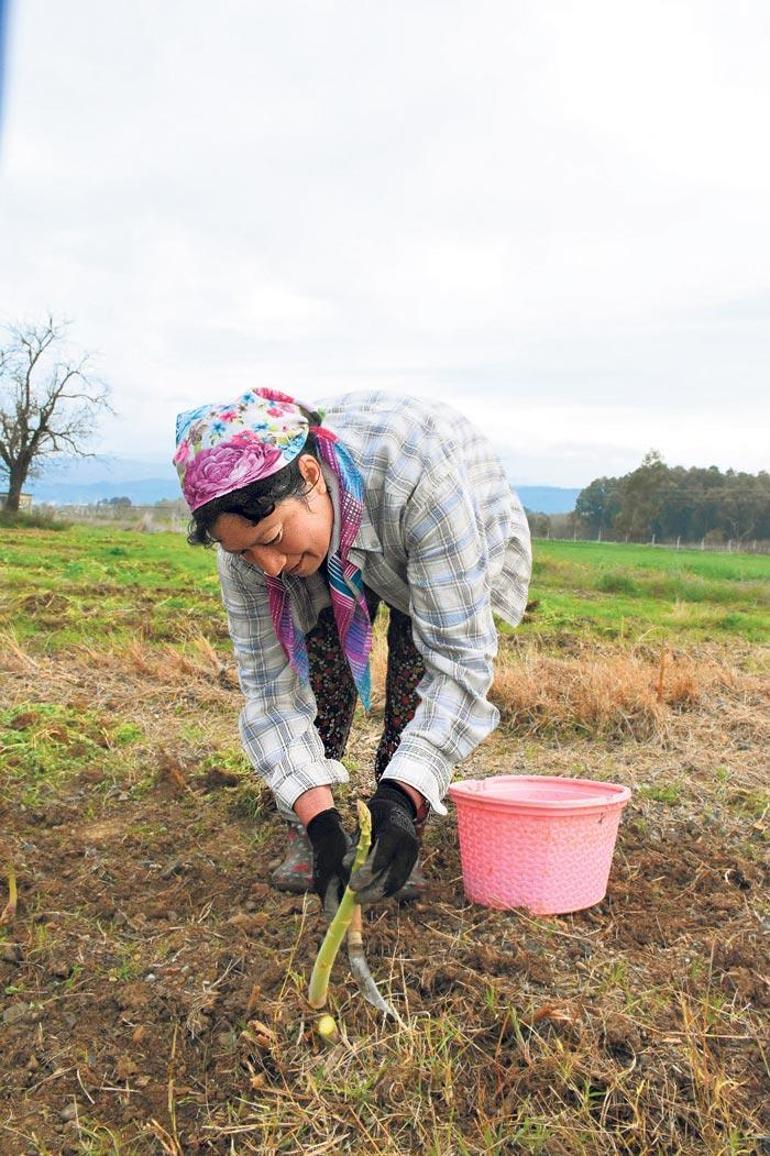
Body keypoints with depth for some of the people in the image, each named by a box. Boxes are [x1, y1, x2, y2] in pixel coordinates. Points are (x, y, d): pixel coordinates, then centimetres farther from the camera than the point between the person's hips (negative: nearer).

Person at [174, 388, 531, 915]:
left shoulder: (420, 474, -45)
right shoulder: (250, 525, -32)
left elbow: (460, 658, -43)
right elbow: (271, 688, -28)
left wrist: (400, 798, -52)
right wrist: (319, 820, -38)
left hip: (460, 553, -2)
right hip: (338, 570, 2)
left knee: (419, 652, -26)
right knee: (320, 646, -22)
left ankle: (403, 832, -9)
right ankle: (307, 837, -5)